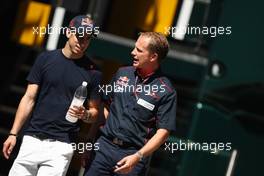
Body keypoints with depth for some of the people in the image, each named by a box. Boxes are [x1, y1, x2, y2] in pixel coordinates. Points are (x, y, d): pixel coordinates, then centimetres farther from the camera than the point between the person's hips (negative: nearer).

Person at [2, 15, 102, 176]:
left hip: (62, 146, -2)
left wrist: (84, 114, -13)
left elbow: (94, 112, 10)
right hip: (33, 139, 2)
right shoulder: (46, 59, 6)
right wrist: (13, 134, 1)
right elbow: (29, 98, 6)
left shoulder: (92, 72, 3)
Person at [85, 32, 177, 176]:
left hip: (133, 154, -4)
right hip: (104, 146, 4)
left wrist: (137, 157, -20)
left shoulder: (166, 92, -8)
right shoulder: (122, 73, 9)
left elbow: (163, 131, -11)